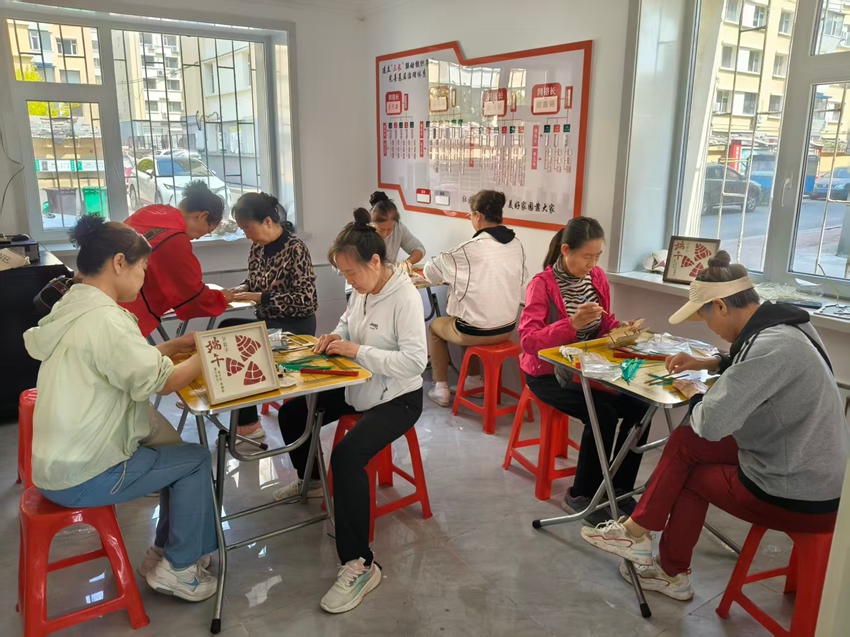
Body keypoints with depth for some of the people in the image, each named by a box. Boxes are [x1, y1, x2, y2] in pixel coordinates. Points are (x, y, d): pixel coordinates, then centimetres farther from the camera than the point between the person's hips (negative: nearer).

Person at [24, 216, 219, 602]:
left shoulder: (72, 308, 4)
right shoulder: (104, 319, -25)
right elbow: (160, 382, -21)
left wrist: (173, 347, 8)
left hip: (59, 461, 9)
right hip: (81, 477, -9)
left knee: (176, 456, 18)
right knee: (196, 460, 2)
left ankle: (164, 553, 28)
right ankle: (177, 569, 14)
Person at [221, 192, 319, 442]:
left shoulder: (295, 248, -16)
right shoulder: (258, 246, 6)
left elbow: (306, 299, -21)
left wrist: (259, 298, -23)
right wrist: (242, 288, -3)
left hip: (295, 328, -7)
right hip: (267, 323, 7)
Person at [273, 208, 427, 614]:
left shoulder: (404, 296, -24)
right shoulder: (362, 289, 0)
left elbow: (415, 361, -30)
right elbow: (348, 321, 19)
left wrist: (357, 350, -30)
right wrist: (336, 336, -5)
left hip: (397, 399, -9)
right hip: (358, 388, 9)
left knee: (346, 457, -31)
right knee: (291, 412, 15)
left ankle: (360, 565, -19)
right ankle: (309, 479, 45)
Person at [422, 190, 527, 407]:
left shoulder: (470, 249, -19)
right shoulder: (517, 245, -2)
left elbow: (431, 271, -8)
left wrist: (450, 275, 16)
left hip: (478, 332, -6)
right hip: (508, 328, 6)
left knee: (435, 327, 23)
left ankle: (441, 389, 25)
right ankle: (474, 379, 39)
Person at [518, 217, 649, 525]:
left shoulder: (597, 277, 2)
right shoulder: (541, 284, -17)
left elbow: (604, 324, 14)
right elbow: (528, 339, -25)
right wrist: (572, 322, -36)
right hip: (548, 373, -6)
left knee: (638, 407, -14)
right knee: (603, 415, -25)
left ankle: (620, 488, 6)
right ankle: (579, 495, -3)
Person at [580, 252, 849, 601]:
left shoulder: (771, 346, -28)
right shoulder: (783, 325, 1)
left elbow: (711, 423, -28)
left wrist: (694, 397, -6)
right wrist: (707, 363, 12)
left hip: (796, 497, -8)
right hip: (811, 473, 8)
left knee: (689, 474, 10)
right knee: (685, 442, 11)